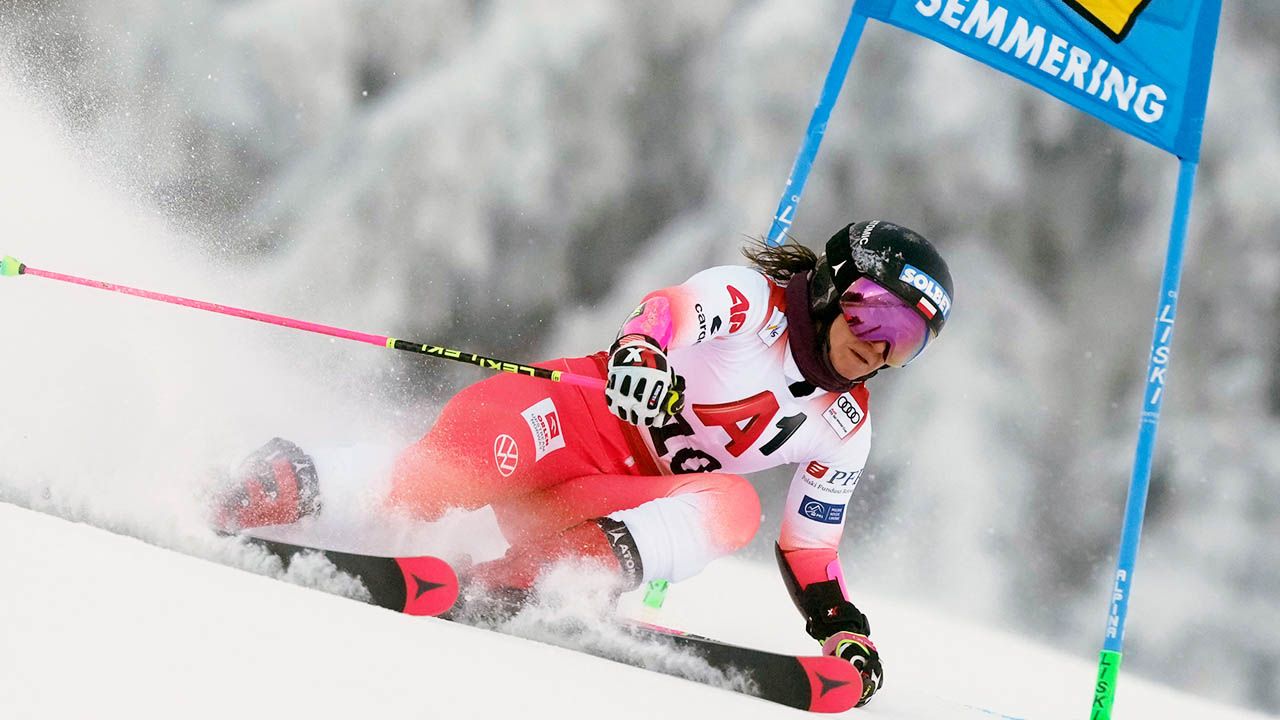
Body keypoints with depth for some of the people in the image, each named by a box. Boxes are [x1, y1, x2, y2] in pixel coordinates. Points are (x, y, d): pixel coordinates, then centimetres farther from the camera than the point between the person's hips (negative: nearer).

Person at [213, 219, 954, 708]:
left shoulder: (844, 428, 12)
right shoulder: (749, 299, -5)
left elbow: (810, 551, 18)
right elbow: (662, 315, -24)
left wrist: (848, 630, 4)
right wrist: (637, 355, -46)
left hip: (628, 499, 5)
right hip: (578, 419, -5)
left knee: (733, 506, -26)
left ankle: (531, 573, -40)